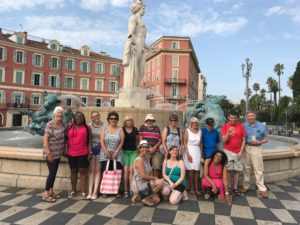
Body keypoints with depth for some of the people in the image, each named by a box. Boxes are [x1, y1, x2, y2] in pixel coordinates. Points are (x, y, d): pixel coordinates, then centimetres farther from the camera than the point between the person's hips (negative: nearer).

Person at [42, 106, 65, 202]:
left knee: (54, 172, 13)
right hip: (50, 153, -7)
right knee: (52, 172, -6)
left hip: (58, 153, 7)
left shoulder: (62, 124, 6)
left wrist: (63, 150, 9)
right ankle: (46, 194, 5)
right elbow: (45, 138, -17)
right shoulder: (50, 124, -15)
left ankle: (51, 191, 25)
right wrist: (48, 152, -20)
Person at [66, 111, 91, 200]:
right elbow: (66, 139, 9)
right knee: (73, 171, 12)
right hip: (71, 153, 2)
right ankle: (73, 190, 25)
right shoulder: (69, 127, 7)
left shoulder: (87, 128, 4)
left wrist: (89, 152, -5)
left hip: (83, 153, -2)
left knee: (83, 171, 0)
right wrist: (65, 151, 4)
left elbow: (89, 140, 2)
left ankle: (83, 192, 5)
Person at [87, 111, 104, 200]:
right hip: (91, 149, 1)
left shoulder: (104, 126, -3)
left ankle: (95, 192, 10)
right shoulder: (89, 126, 3)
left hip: (100, 149, -1)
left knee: (98, 170, 4)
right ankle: (90, 192, 10)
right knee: (91, 170, 5)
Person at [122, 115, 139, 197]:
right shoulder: (121, 130, 1)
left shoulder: (135, 130, 8)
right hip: (124, 151, -1)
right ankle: (125, 190, 3)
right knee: (126, 170, -6)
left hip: (133, 151, 2)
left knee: (132, 170, -6)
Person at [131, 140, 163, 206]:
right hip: (139, 185, -8)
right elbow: (143, 176, -23)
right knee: (160, 182, -17)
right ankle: (146, 198, -4)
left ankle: (139, 196, 16)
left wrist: (151, 179, -8)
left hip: (145, 184, 8)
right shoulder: (139, 160, -18)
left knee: (157, 200, 8)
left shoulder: (147, 158, 9)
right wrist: (154, 177, -9)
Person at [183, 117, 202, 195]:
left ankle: (196, 188, 13)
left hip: (197, 151, 3)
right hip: (189, 150, -3)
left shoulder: (200, 131, 6)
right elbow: (185, 143, -6)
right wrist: (188, 154, -13)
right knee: (191, 170, -4)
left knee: (197, 170, 4)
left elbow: (200, 143, 11)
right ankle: (191, 188, 7)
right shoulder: (187, 130, -4)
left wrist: (201, 153, 8)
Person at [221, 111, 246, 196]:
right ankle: (229, 187, 15)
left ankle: (235, 188, 17)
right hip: (228, 151, -1)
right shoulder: (224, 126, -5)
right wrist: (228, 132, -25)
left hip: (238, 152, 2)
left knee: (237, 170, 6)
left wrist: (241, 151, -3)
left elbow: (243, 140, 3)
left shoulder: (241, 126, -1)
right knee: (228, 170, 3)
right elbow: (224, 140, -9)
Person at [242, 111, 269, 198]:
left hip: (256, 148, -2)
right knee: (246, 168, 11)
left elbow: (266, 139, 2)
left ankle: (262, 189, 9)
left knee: (258, 169, 0)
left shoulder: (262, 126, -3)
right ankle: (246, 186, 24)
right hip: (246, 148, 2)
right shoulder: (244, 126, 0)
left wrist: (259, 142, -16)